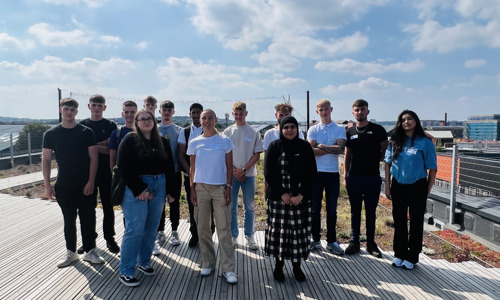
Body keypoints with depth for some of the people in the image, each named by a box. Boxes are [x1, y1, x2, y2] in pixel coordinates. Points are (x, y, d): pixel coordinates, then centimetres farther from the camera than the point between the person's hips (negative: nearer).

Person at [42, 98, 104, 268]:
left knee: (88, 219, 5)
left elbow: (93, 157, -4)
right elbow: (46, 160, 4)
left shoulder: (86, 132, -2)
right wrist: (47, 184, -3)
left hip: (86, 185, -1)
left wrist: (91, 182, -10)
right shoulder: (51, 134, 2)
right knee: (69, 220, 13)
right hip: (63, 186, 2)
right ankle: (71, 252, 27)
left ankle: (90, 251, 18)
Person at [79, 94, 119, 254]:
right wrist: (103, 144, -12)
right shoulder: (82, 125, 7)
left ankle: (110, 238, 18)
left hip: (106, 173, -1)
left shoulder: (110, 126, 3)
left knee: (108, 206, 6)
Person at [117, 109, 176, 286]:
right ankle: (126, 271, 7)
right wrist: (138, 190, -15)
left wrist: (170, 190, 8)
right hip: (136, 188, -5)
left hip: (159, 187, 5)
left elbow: (170, 167, 13)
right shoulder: (130, 140, -2)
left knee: (151, 229, 10)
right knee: (135, 229, -5)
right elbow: (124, 167, -10)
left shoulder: (162, 142, 12)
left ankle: (144, 262, 28)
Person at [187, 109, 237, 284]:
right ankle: (207, 263, 23)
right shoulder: (195, 143, 6)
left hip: (220, 188, -2)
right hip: (200, 188, 2)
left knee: (224, 228, -2)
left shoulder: (225, 141, 2)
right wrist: (192, 189, 2)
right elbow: (192, 168, 9)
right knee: (202, 228, 7)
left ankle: (228, 268, 6)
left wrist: (228, 187, -4)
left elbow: (229, 167, 3)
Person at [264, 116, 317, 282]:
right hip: (278, 197, -1)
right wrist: (282, 193, -10)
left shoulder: (305, 147, 3)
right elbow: (268, 173, -2)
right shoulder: (274, 147, 1)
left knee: (299, 230, 3)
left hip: (301, 198, 1)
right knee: (279, 230, 3)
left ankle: (297, 266, 20)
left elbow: (311, 173, 1)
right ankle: (279, 265, 20)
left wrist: (301, 195, -10)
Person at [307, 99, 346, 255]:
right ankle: (315, 239, 21)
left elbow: (341, 148, -12)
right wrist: (332, 148, -11)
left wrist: (320, 146, -11)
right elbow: (311, 151, -9)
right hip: (316, 173, 0)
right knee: (315, 208, 7)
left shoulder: (340, 129, 4)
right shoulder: (313, 130, 5)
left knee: (332, 209, 8)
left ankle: (331, 241, 21)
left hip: (333, 173, 0)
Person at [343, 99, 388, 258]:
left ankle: (371, 243, 21)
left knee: (371, 212, 8)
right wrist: (345, 176, 6)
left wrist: (376, 161, -3)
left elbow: (386, 151, 7)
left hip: (373, 177, -2)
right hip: (354, 177, 2)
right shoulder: (350, 132, 8)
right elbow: (347, 155, 10)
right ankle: (354, 241, 20)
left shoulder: (377, 130, 0)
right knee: (355, 211, 9)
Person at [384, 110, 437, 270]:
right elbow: (388, 163, 7)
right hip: (398, 186, 3)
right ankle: (399, 254, 26)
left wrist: (427, 191, -5)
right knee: (399, 221, 12)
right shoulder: (395, 141, 3)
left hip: (417, 186, -3)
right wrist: (387, 186, 4)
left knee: (416, 222, 8)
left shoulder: (425, 142, -6)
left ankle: (412, 257, 21)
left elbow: (432, 168, -3)